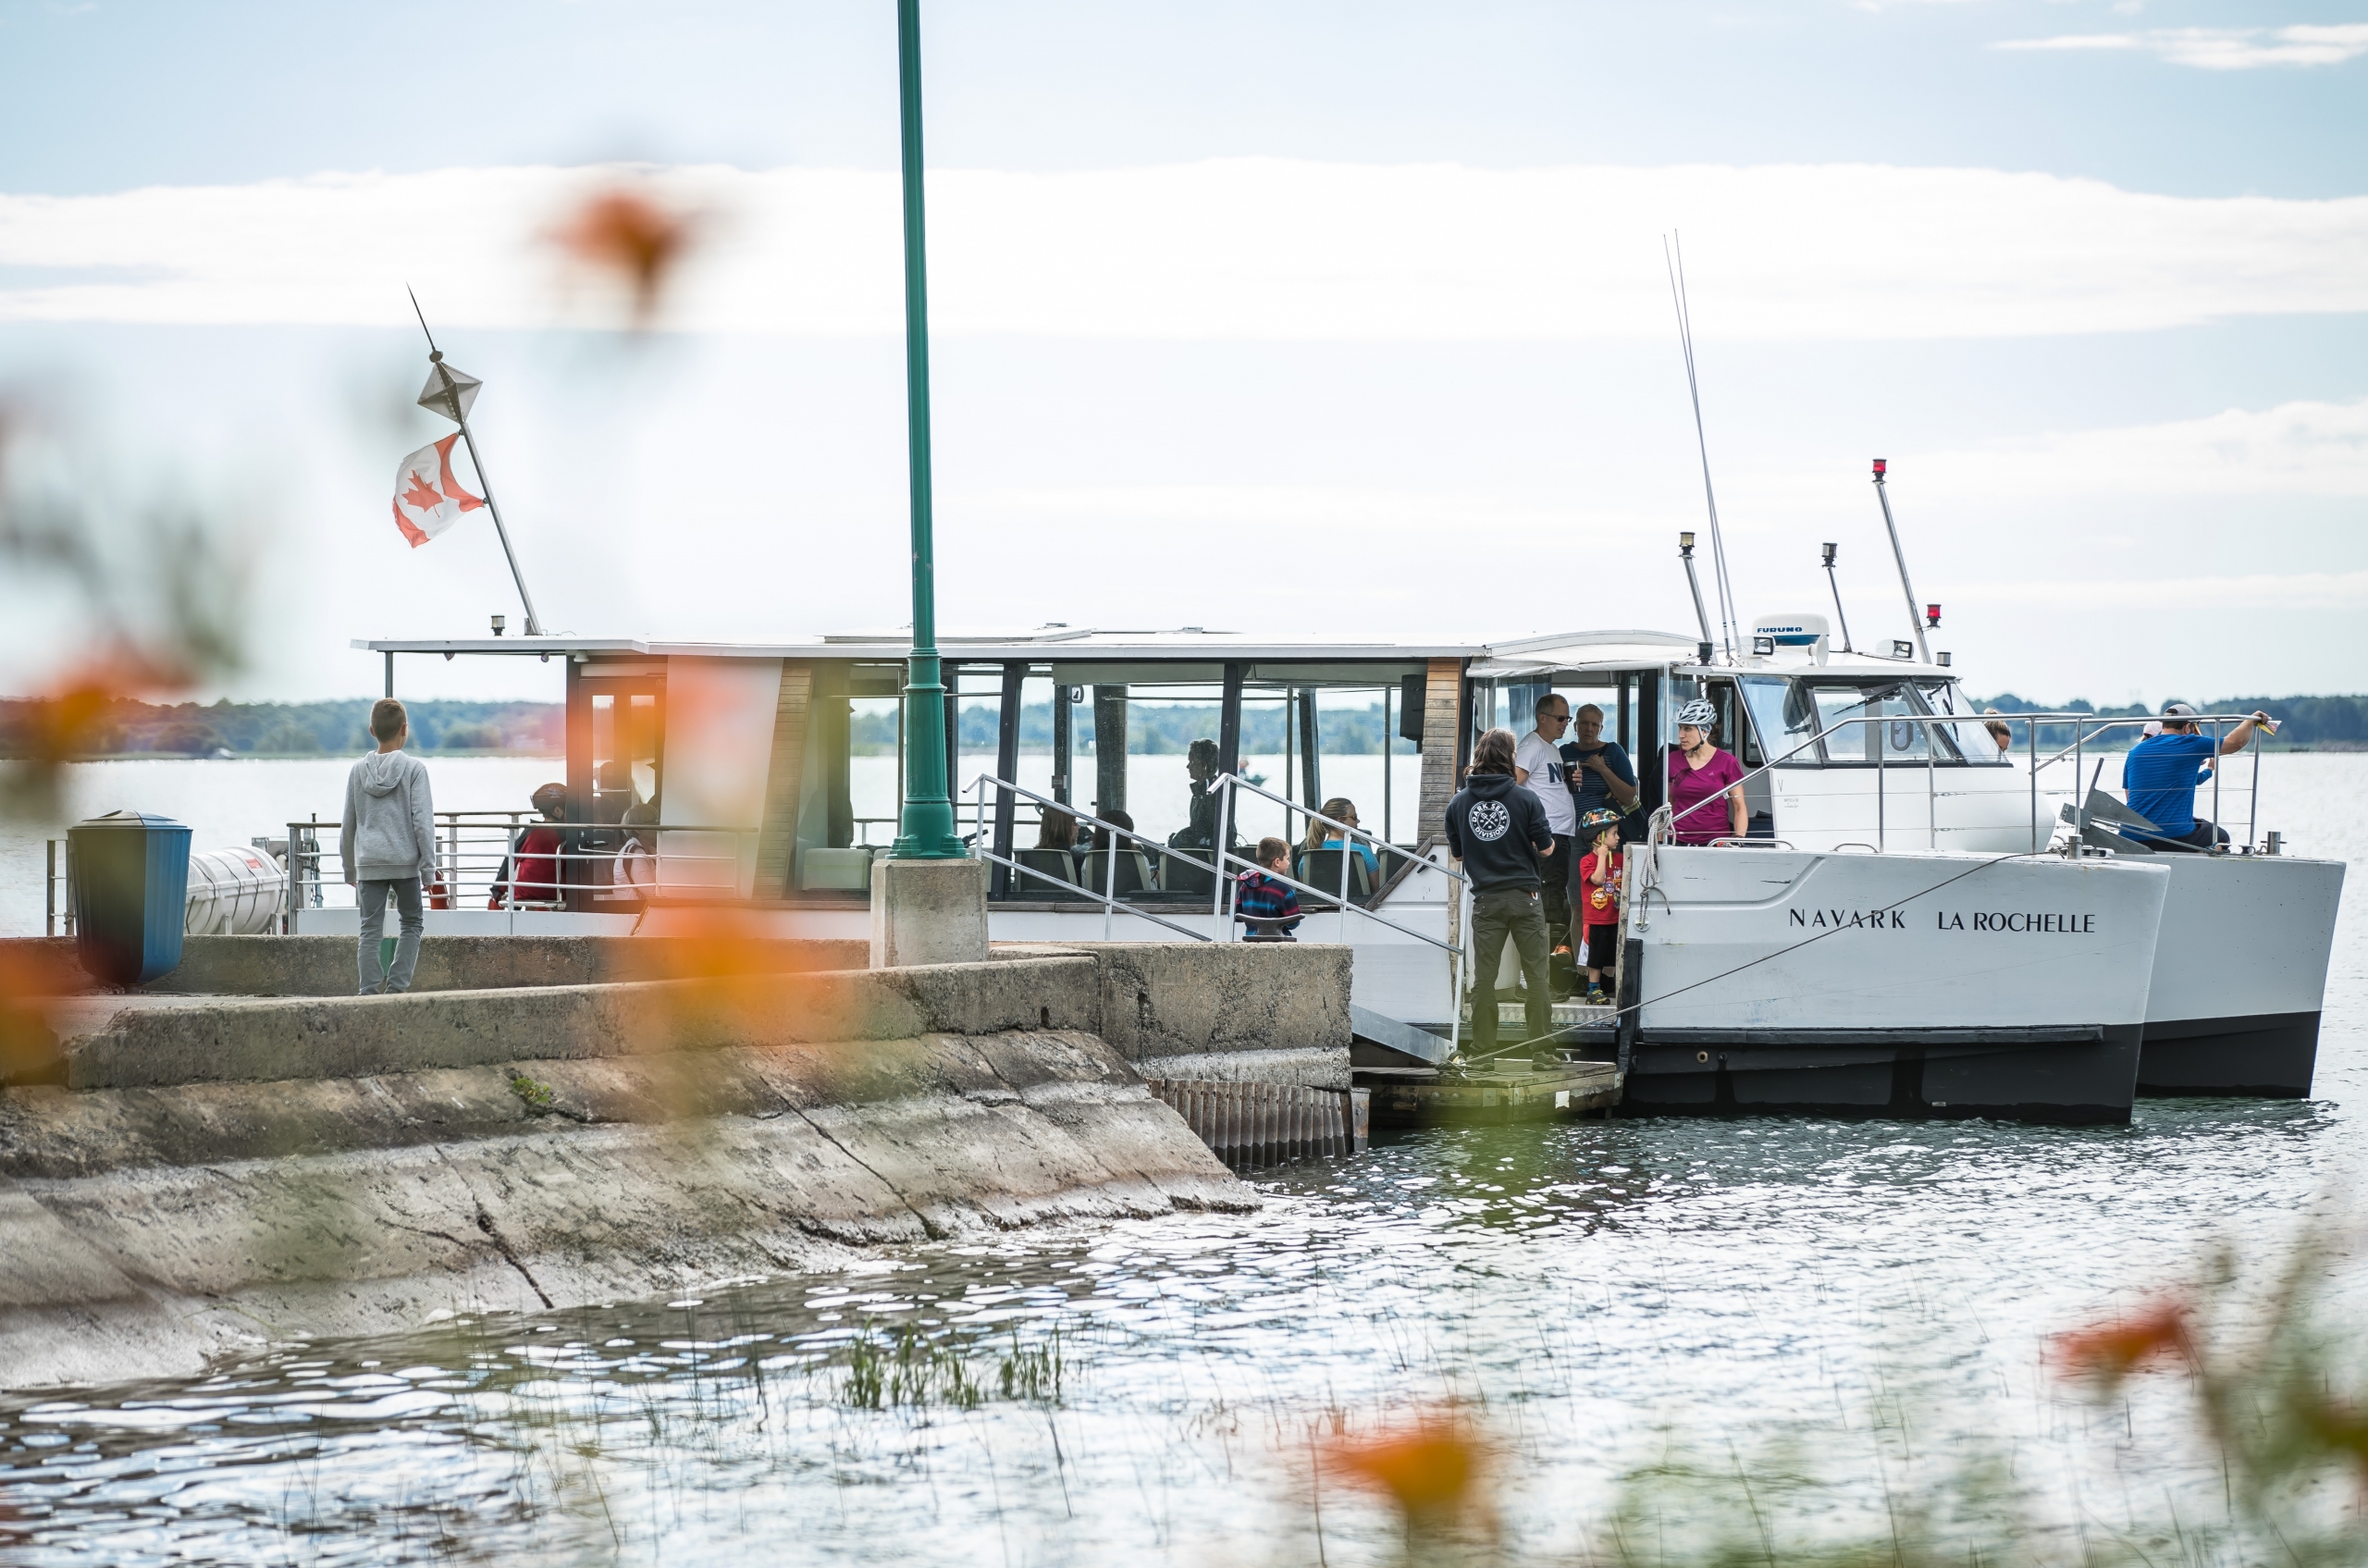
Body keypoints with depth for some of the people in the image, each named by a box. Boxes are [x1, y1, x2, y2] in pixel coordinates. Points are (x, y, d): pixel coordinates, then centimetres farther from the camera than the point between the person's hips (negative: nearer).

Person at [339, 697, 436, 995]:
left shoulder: (359, 771, 7)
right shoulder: (414, 769, -4)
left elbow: (348, 825, 12)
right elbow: (423, 820, -7)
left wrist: (349, 869, 22)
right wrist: (428, 866, -3)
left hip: (369, 862, 2)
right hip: (405, 859, -2)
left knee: (371, 930, 3)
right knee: (412, 922, 13)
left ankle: (370, 990, -3)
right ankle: (398, 984, 2)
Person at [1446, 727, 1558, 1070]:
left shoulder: (1459, 802, 2)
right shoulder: (1525, 798, -7)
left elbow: (1456, 854, 11)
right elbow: (1546, 848, -4)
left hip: (1486, 900, 2)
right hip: (1524, 896, -2)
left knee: (1483, 977, 5)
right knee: (1536, 974, 3)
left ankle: (1482, 1050, 4)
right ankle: (1541, 1047, 3)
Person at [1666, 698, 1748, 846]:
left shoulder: (1726, 762, -1)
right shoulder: (1673, 760, 8)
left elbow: (1739, 807, 0)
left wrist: (1738, 838, -13)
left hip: (1716, 841, -2)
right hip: (1679, 843, 2)